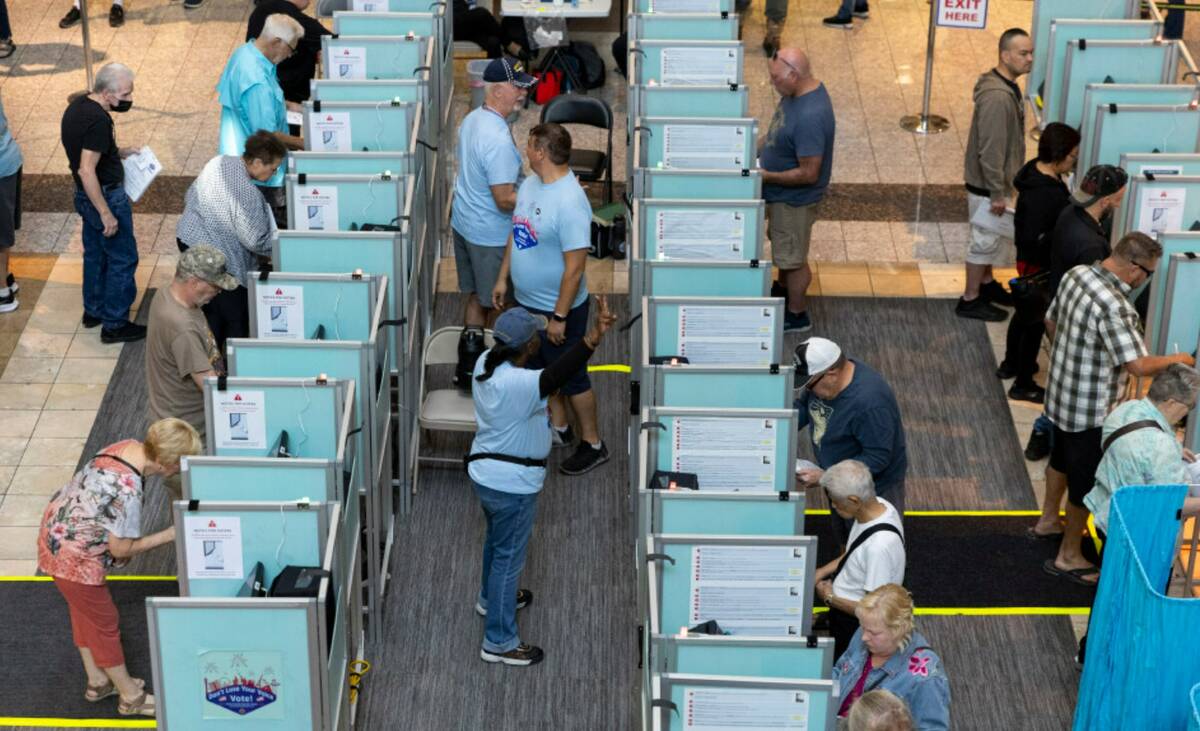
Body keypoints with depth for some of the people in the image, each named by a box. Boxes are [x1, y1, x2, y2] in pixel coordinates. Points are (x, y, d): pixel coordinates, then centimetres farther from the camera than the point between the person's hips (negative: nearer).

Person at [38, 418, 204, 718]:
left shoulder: (130, 446, -12)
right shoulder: (128, 493, -36)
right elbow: (121, 549, -22)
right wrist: (169, 535, -14)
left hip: (58, 532, 9)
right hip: (74, 558, -9)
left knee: (84, 611, 26)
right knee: (104, 623, 11)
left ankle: (98, 681, 46)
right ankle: (131, 696, 31)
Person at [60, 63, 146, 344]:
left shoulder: (78, 105, 2)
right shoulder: (98, 120, -28)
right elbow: (86, 171, -30)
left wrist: (118, 152, 11)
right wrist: (106, 214, -27)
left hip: (86, 196, 9)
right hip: (107, 196, -9)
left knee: (95, 254, 23)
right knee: (123, 259, 3)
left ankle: (93, 310, 38)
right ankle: (114, 325, 11)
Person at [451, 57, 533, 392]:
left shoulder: (472, 119, 0)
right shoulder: (498, 140, -30)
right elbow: (505, 200, -29)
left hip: (463, 223, 9)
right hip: (491, 235, -9)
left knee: (476, 295, 19)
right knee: (498, 303, 10)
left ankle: (469, 364, 24)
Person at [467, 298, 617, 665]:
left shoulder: (487, 362, -6)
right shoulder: (516, 384, -34)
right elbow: (555, 377, -51)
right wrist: (594, 337, -61)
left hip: (485, 472, 9)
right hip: (512, 484, -9)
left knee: (497, 540, 32)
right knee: (509, 556, 5)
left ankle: (491, 598, 56)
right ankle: (499, 642, 18)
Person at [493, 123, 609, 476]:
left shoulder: (570, 203, -30)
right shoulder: (530, 183, -2)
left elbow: (575, 267, -27)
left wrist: (559, 317, -23)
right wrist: (502, 278, 14)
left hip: (557, 308, -8)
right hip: (527, 301, 8)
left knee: (571, 378, 8)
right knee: (542, 367, 24)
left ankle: (593, 444, 25)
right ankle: (559, 428, 44)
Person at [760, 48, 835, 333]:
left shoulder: (810, 117, -36)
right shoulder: (797, 91, -6)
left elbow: (808, 174, -31)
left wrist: (766, 176, -23)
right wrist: (756, 150, 0)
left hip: (795, 199, -9)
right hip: (782, 194, 9)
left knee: (792, 258, 12)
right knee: (783, 250, 28)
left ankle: (796, 315, 31)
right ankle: (784, 294, 50)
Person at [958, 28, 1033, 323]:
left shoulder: (1006, 86, 4)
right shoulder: (997, 97, -29)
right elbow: (990, 150, -27)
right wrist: (998, 193, -22)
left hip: (993, 180, 10)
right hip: (987, 184, -10)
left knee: (990, 238, 24)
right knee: (985, 239, 3)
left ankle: (986, 283, 41)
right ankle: (970, 300, 16)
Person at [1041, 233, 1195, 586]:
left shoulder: (1076, 275, -5)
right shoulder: (1114, 307, -32)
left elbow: (1051, 321, 11)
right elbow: (1138, 365, -32)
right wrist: (1176, 359, -15)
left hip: (1061, 393, 9)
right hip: (1089, 409, -9)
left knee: (1061, 460, 30)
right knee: (1084, 481, 8)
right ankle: (1068, 556, 22)